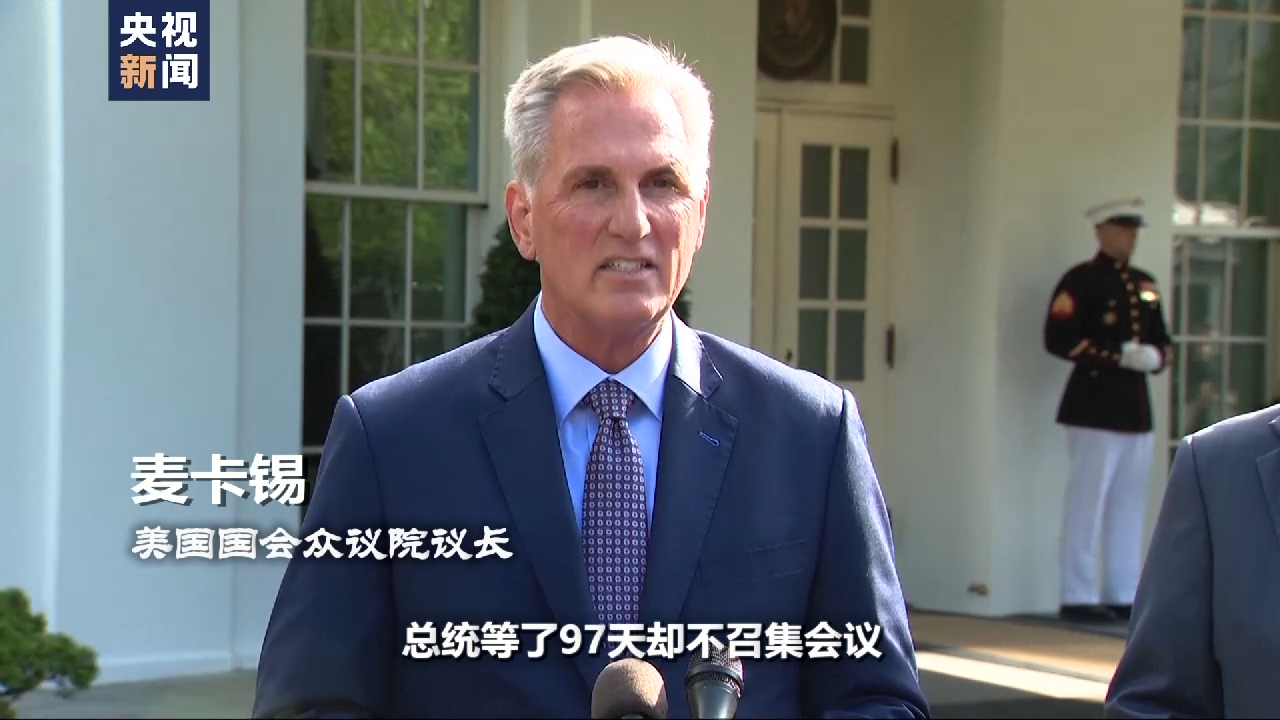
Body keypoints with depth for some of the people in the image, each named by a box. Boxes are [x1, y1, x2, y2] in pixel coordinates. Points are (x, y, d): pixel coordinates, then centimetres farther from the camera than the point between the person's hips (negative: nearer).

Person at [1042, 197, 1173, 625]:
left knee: (1130, 506, 10)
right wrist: (1118, 357, -19)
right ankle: (1078, 598, -1)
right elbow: (1059, 339, -14)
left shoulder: (1145, 284, 17)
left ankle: (1123, 595, 17)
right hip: (1094, 407, -7)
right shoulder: (1080, 281, -6)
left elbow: (1162, 340, 21)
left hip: (1137, 409, 8)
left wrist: (1156, 356, -4)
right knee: (1087, 503, -5)